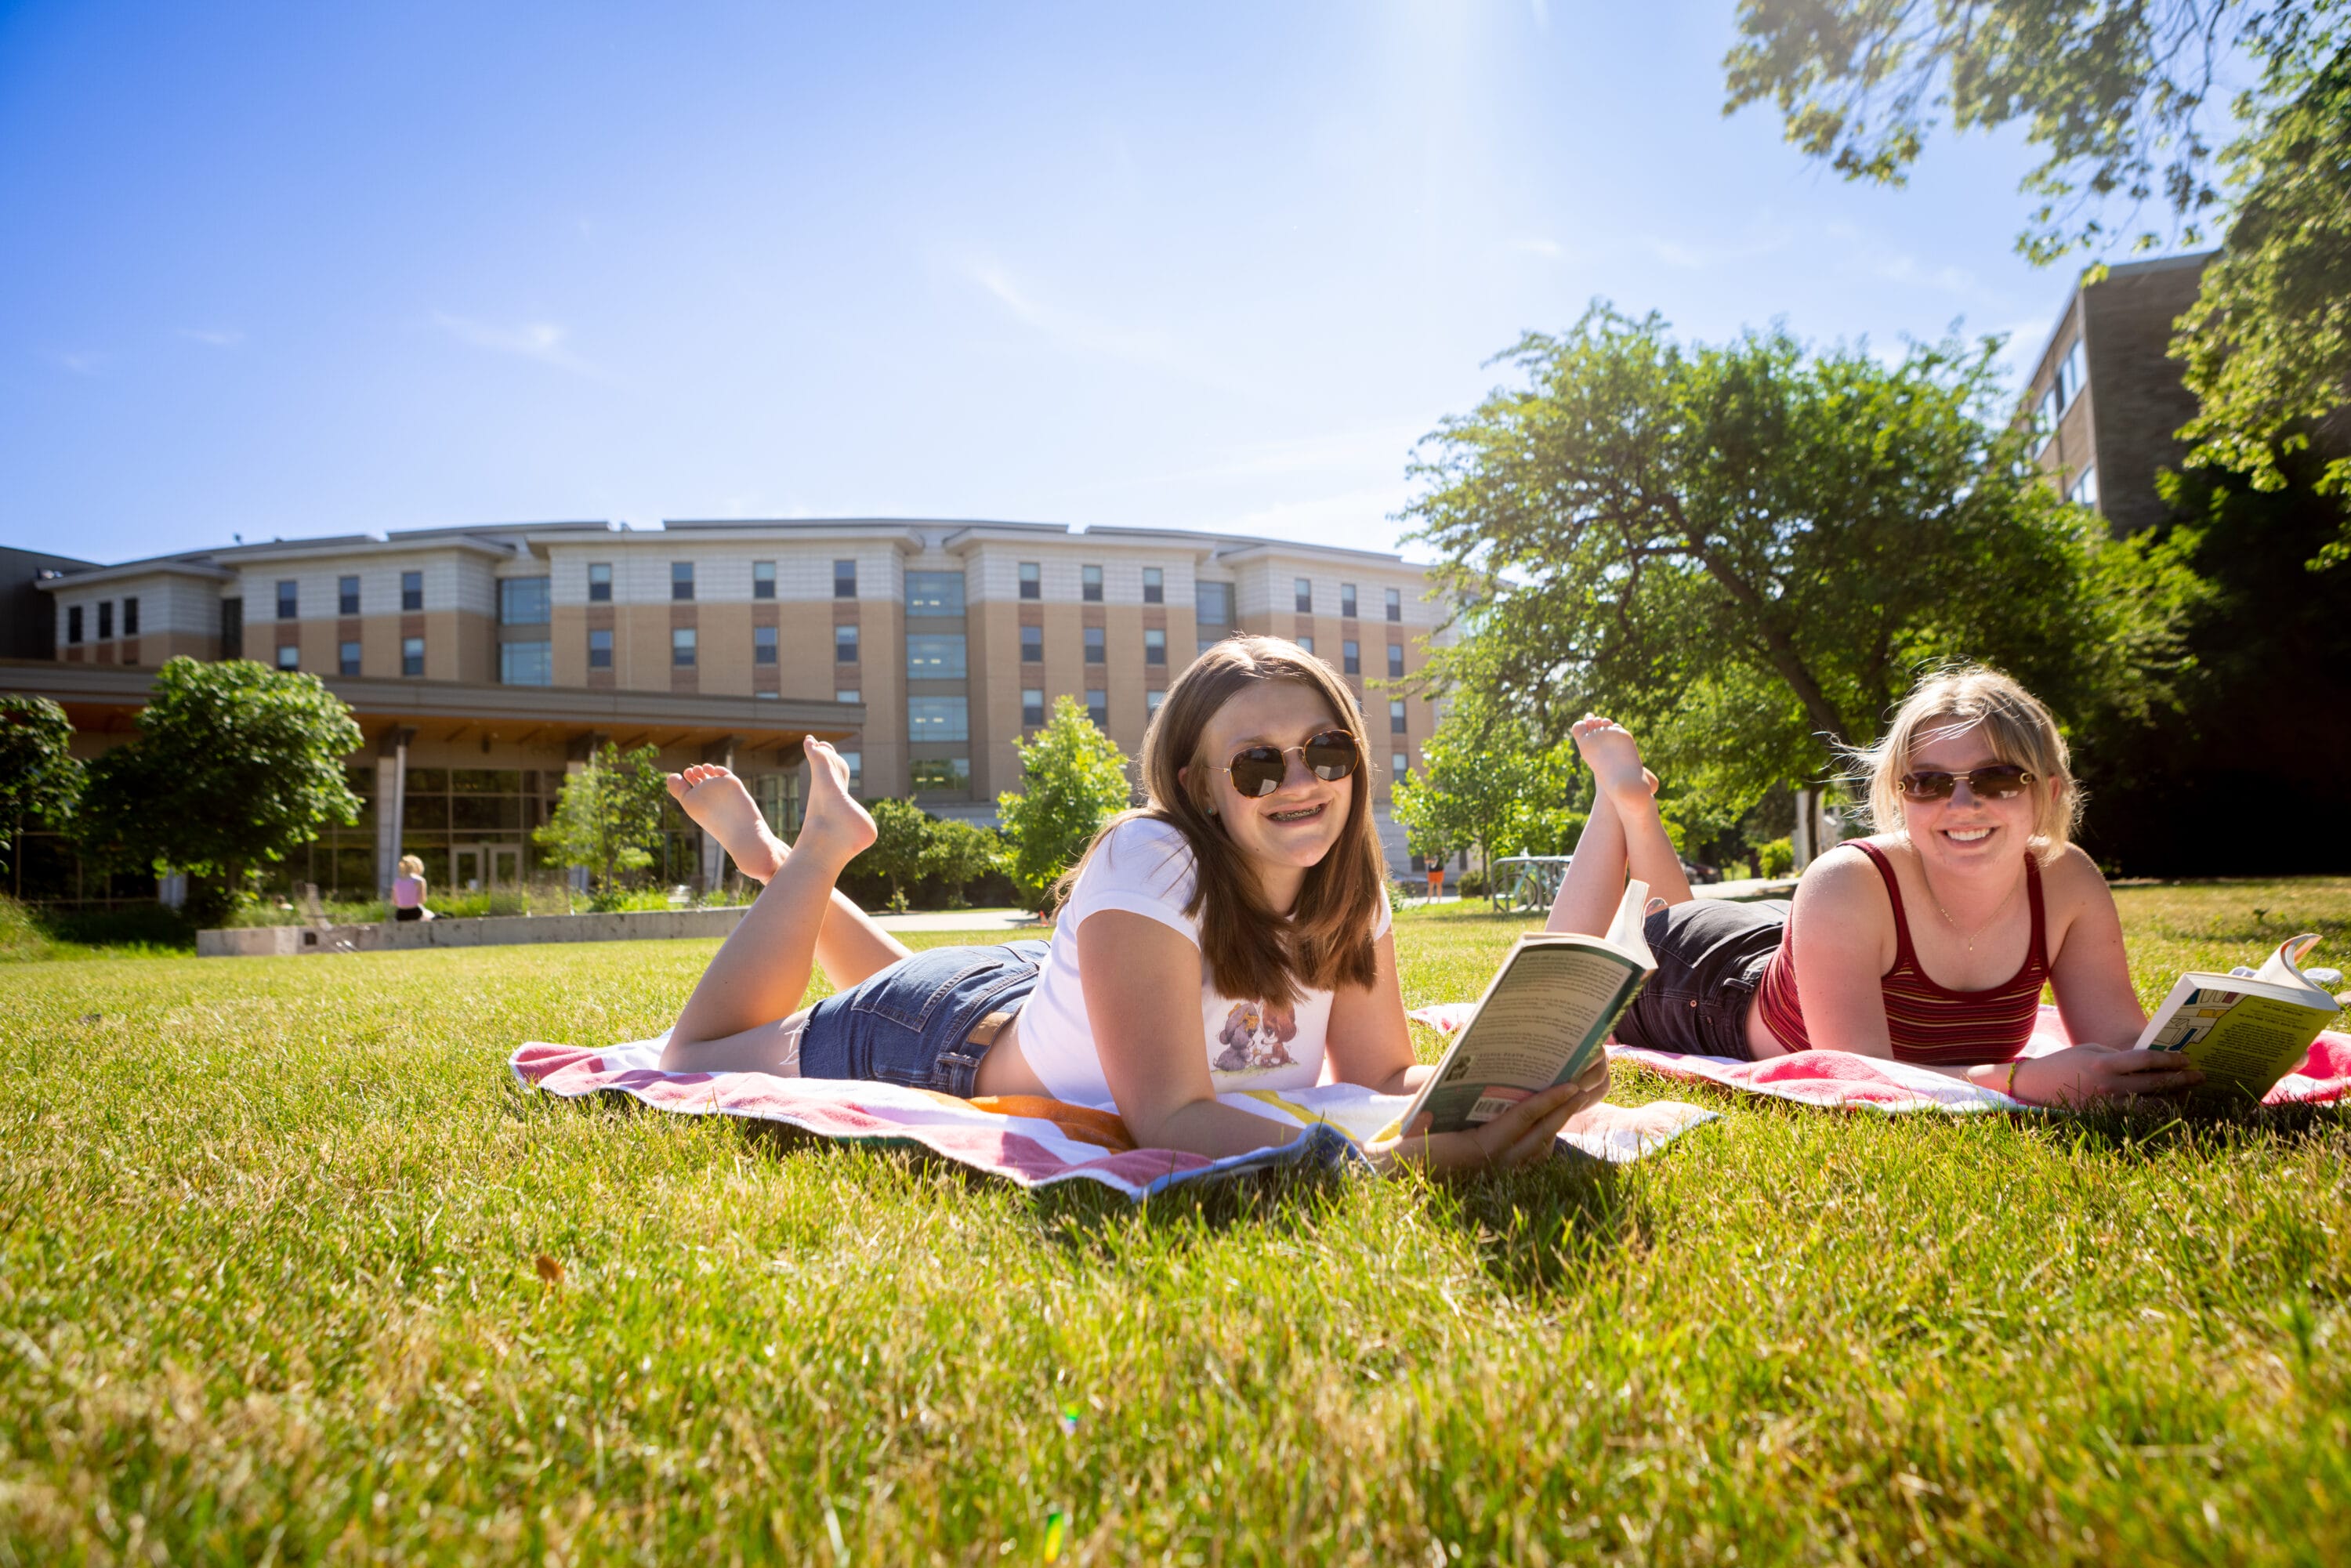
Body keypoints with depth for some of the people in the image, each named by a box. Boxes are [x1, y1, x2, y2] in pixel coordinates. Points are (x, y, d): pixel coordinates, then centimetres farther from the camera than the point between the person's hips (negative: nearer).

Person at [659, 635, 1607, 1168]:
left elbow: (1384, 1073, -15)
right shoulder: (1149, 866, -39)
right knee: (696, 1054, 14)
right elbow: (1169, 1116, -44)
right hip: (956, 1040, -6)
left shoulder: (1350, 882, -19)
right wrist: (1398, 1161, -56)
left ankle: (790, 865, 43)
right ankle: (821, 847, 22)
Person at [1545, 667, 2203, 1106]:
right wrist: (2026, 1080, -58)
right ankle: (1624, 797, 24)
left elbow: (2124, 1041, -22)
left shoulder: (2068, 884, -25)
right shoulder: (1847, 888, -41)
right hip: (1717, 978, -6)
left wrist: (2179, 1061, -45)